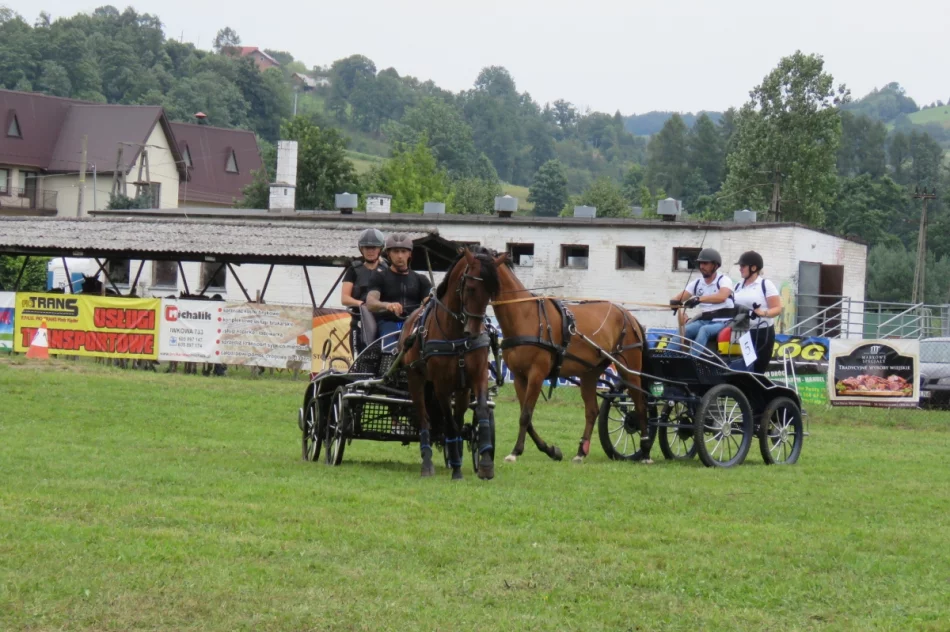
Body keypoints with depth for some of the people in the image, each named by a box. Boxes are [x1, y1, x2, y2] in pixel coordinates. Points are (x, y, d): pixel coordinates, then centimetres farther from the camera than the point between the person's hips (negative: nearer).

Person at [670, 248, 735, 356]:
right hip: (703, 321, 5)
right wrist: (675, 302, -25)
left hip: (721, 322, -5)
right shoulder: (697, 283, 11)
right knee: (683, 331, -23)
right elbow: (679, 298, 2)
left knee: (704, 330, -36)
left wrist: (699, 299, -40)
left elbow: (722, 297, -27)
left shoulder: (724, 280, -5)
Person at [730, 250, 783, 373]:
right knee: (741, 368, -1)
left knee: (758, 369, -2)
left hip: (762, 333, -5)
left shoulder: (766, 284, -5)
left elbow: (777, 308, -11)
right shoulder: (738, 286, 14)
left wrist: (763, 313, -28)